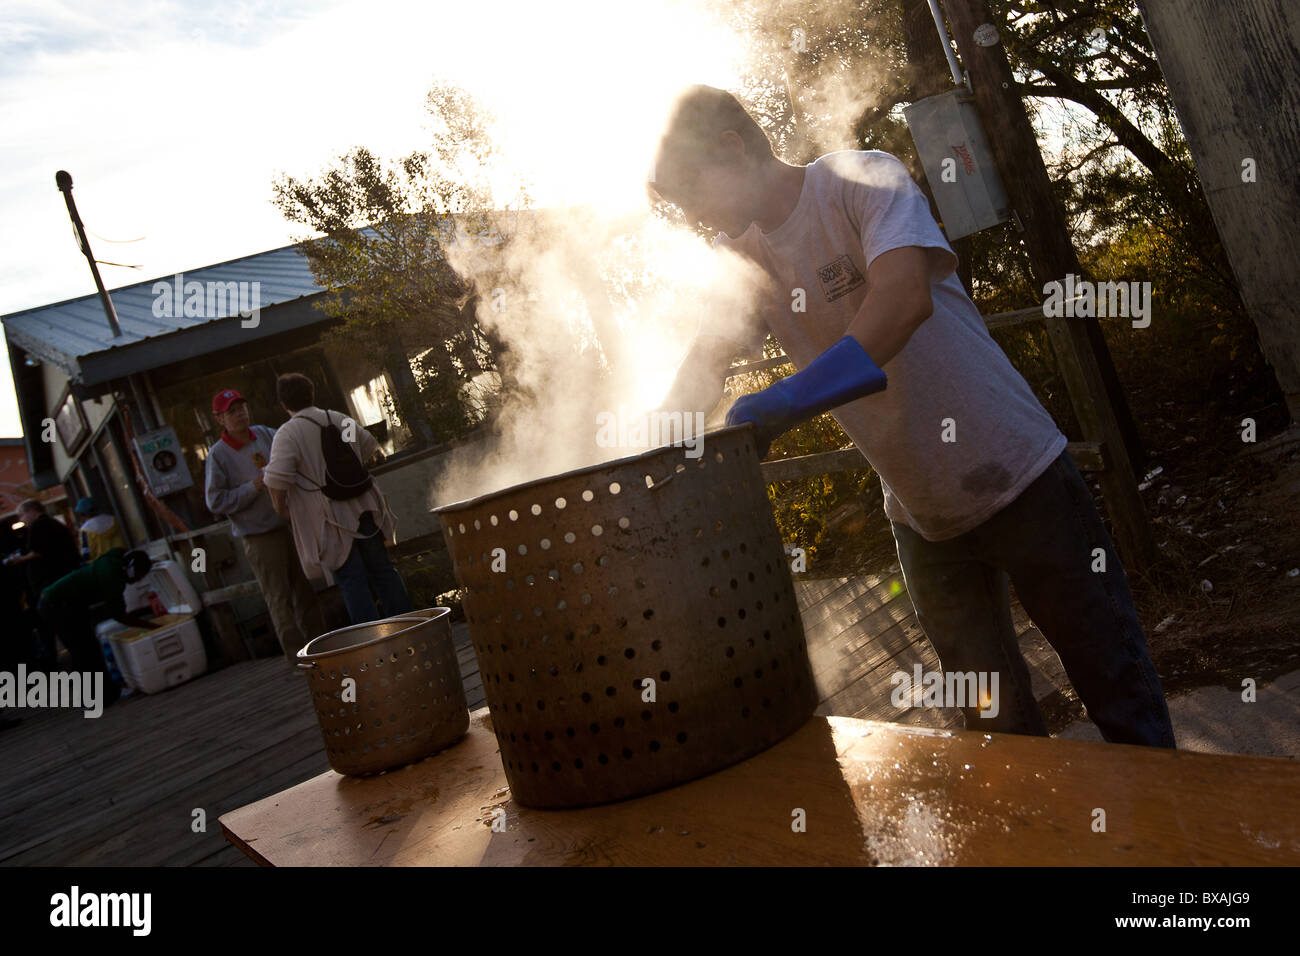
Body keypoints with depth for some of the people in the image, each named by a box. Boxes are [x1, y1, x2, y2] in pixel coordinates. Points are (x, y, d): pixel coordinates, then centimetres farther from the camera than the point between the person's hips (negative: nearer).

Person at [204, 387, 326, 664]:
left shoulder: (264, 434, 3)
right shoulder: (218, 454, -10)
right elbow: (215, 502, -12)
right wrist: (252, 488, -20)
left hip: (288, 525, 5)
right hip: (259, 537, -5)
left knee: (305, 591, 13)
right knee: (279, 599, 2)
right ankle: (298, 655, 11)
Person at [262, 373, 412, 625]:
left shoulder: (287, 434, -11)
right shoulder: (341, 420, 8)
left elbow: (277, 479, -20)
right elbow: (370, 446, 23)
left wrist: (281, 507, -3)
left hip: (330, 520, -5)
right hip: (364, 509, 6)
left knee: (352, 581, 0)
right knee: (381, 569, 15)